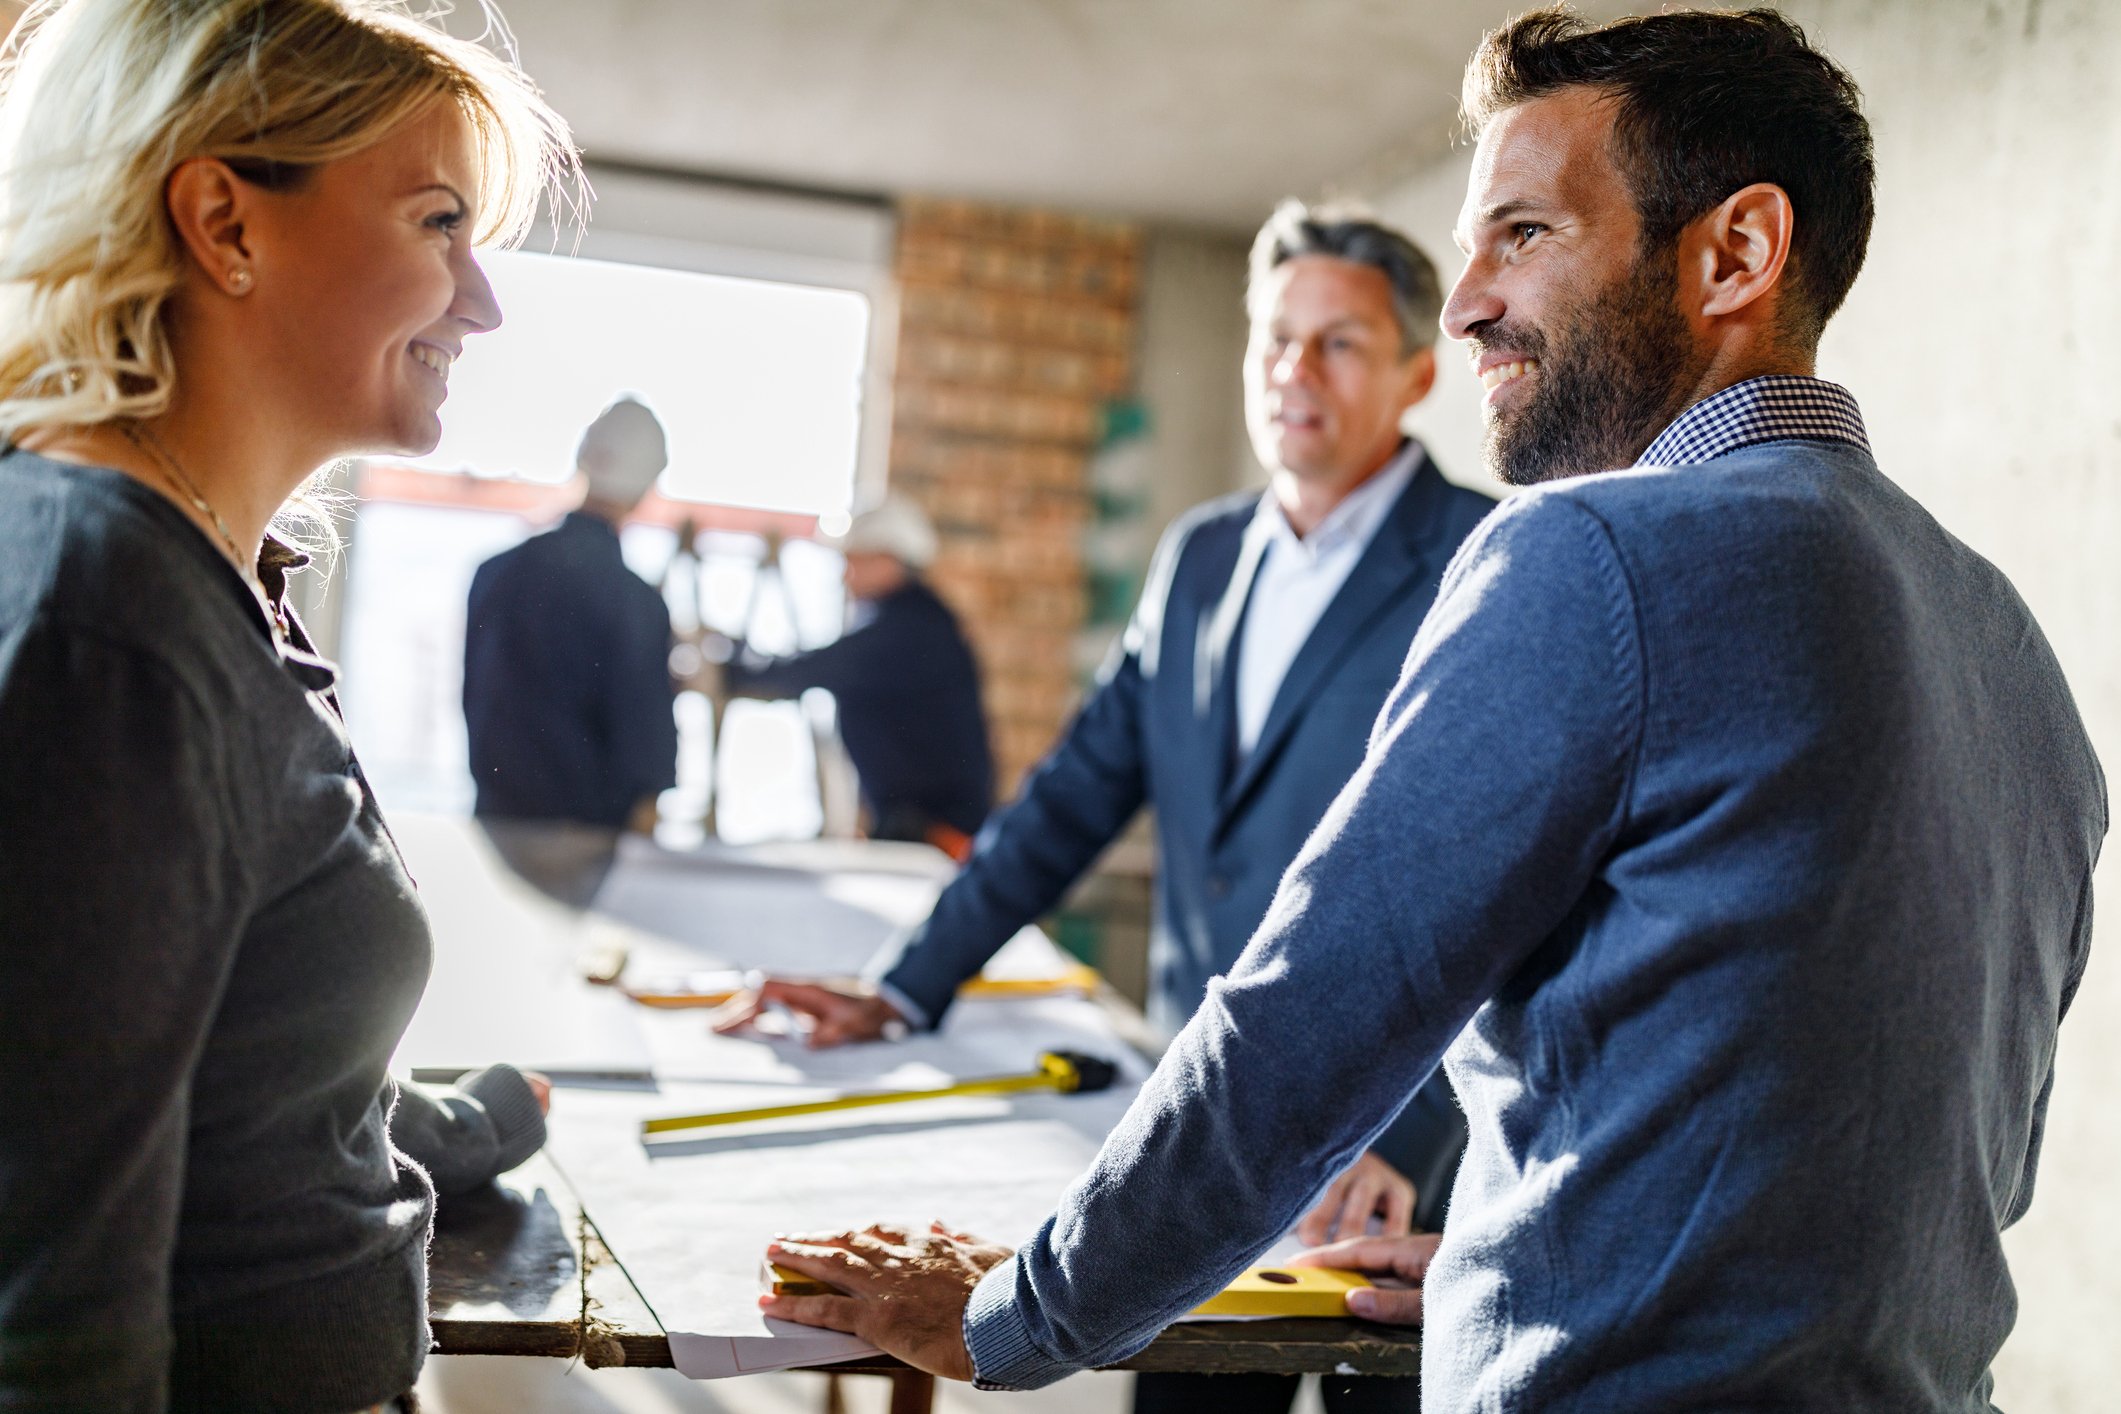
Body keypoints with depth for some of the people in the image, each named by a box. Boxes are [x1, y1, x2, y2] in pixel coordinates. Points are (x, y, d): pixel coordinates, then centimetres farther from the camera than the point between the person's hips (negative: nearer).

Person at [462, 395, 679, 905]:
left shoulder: (495, 571, 5)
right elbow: (648, 744, -11)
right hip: (582, 838, -5)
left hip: (492, 821, 5)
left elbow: (468, 697, 15)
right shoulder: (635, 601, -13)